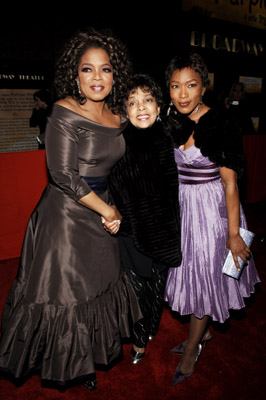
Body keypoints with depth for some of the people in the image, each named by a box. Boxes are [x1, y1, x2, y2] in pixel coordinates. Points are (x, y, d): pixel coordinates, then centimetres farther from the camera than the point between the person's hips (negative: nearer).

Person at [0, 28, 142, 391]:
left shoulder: (118, 116, 4)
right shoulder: (65, 113, -16)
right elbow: (64, 176, -20)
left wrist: (113, 210, 3)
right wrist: (107, 210, -13)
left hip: (103, 210, 7)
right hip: (66, 215, -7)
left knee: (101, 283, 19)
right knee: (68, 290, 9)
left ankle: (97, 351, 46)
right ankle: (69, 365, 38)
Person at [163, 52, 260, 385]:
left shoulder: (220, 124, -16)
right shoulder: (170, 120, 1)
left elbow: (230, 182, -16)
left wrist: (234, 233, -17)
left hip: (211, 207, -5)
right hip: (179, 206, 6)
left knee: (203, 276, 7)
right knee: (188, 271, 17)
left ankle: (191, 350, 30)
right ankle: (203, 332, 42)